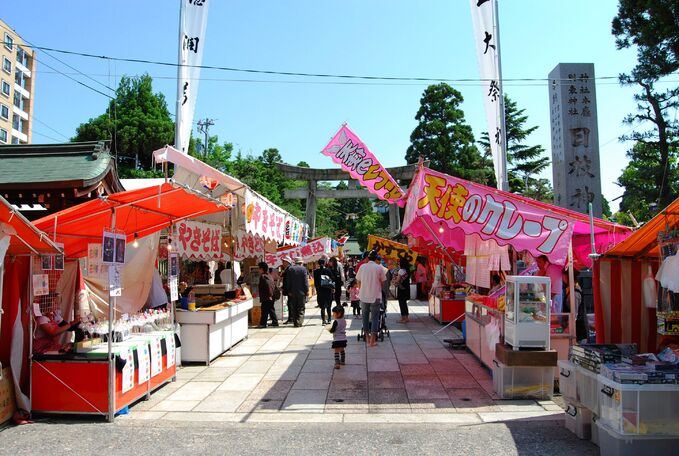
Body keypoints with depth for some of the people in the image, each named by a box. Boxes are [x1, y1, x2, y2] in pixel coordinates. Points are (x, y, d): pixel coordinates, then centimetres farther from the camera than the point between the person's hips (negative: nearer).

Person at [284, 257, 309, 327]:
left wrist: (289, 291, 8)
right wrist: (306, 290, -2)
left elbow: (287, 281, 4)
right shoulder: (303, 269, -4)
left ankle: (295, 322, 10)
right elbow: (305, 280, -6)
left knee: (293, 308, 9)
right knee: (301, 308, 2)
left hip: (292, 292, 2)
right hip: (301, 292, -2)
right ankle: (299, 322, -8)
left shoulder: (289, 269, 3)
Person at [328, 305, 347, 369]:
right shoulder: (344, 321, 5)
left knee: (337, 352, -2)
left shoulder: (336, 321, -19)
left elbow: (332, 330, -18)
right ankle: (342, 361, 36)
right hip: (343, 339, 8)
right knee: (342, 350, 23)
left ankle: (337, 363, -9)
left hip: (337, 340, -8)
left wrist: (329, 330, 4)